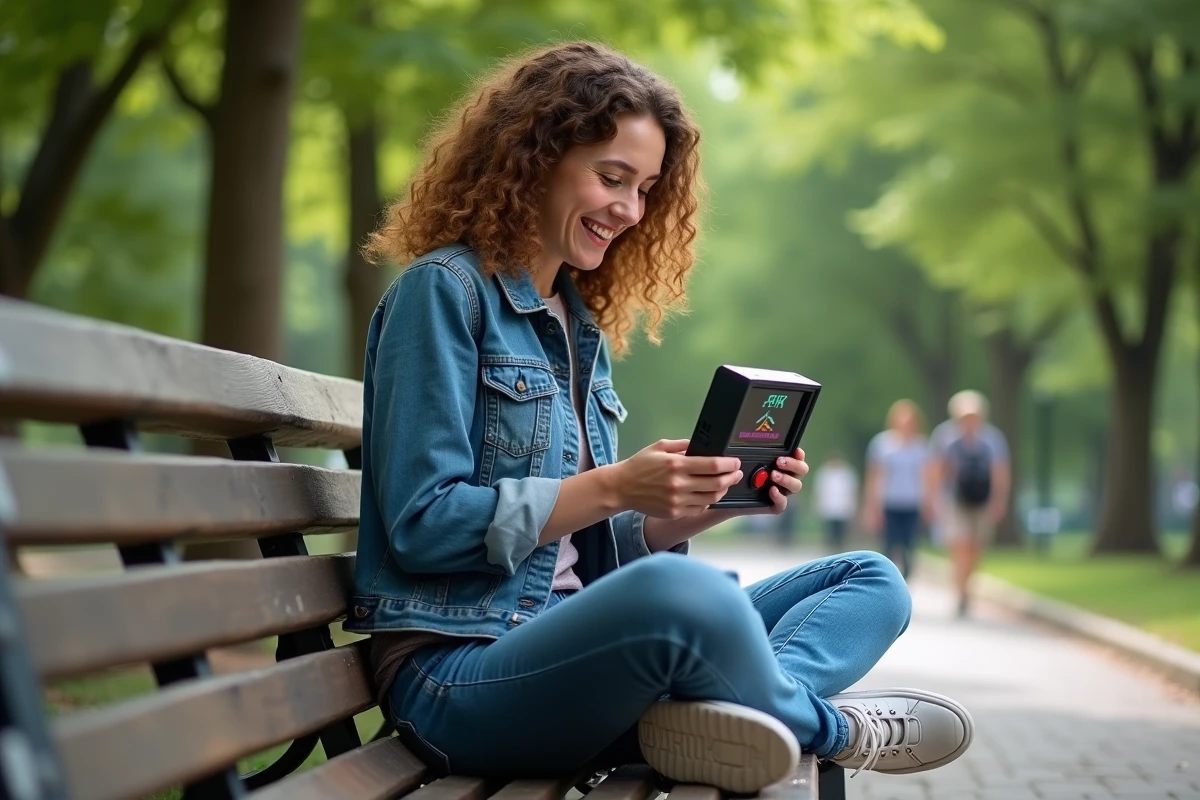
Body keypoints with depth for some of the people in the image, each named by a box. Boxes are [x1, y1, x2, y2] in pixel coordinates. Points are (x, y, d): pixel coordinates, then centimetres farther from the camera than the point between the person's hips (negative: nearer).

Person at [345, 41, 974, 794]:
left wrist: (692, 508, -1)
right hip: (461, 674, -9)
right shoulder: (444, 290, -6)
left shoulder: (581, 322, 18)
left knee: (873, 581, 4)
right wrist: (613, 487, -19)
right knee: (683, 591, -38)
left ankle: (738, 709, -27)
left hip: (568, 640, 9)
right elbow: (422, 524, -14)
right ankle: (821, 724, -6)